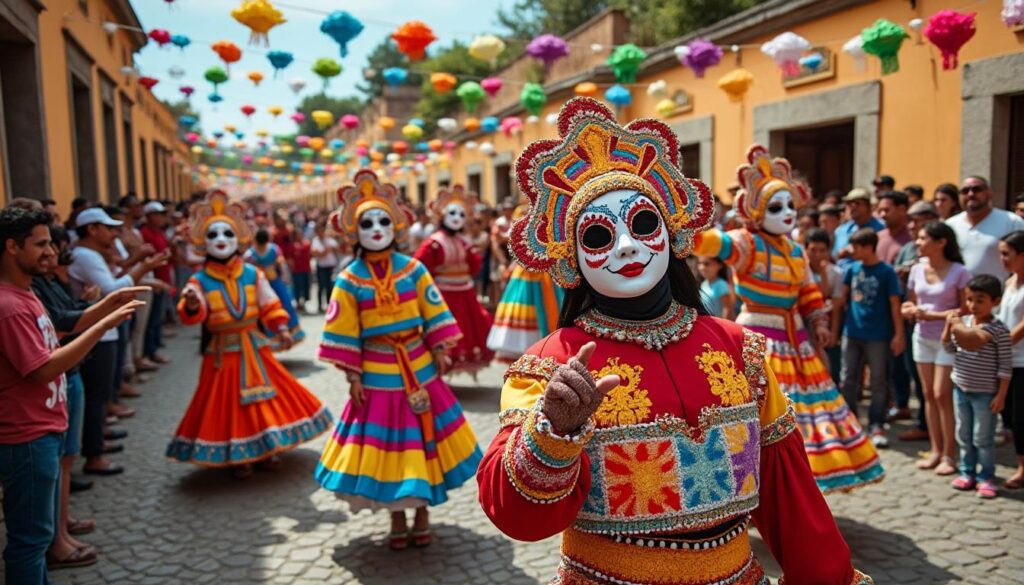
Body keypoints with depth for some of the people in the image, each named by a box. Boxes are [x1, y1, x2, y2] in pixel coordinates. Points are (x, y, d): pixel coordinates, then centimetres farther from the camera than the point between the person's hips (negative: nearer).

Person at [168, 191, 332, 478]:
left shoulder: (252, 274, -1)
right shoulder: (200, 280, -8)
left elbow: (270, 305, 2)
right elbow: (193, 314, -20)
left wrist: (281, 328, -11)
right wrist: (191, 305, -42)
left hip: (254, 348, 2)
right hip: (223, 352, -2)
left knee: (264, 397, 9)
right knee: (229, 403, 4)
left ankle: (265, 449, 28)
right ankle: (237, 457, 20)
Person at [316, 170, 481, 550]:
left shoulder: (413, 269, -2)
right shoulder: (349, 280, -5)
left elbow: (434, 315, 1)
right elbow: (345, 334, -4)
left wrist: (439, 353, -3)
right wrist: (353, 377, -7)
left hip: (419, 368, 1)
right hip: (377, 373, -1)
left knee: (422, 438, 8)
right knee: (386, 443, 6)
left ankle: (422, 512, 26)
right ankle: (397, 518, 24)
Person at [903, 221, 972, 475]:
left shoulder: (959, 272, -11)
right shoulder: (917, 270, 4)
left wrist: (933, 315, -18)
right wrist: (910, 310, -8)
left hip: (948, 338, -5)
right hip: (922, 337, 5)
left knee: (942, 394, -5)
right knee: (928, 393, 8)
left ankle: (949, 454, 7)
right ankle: (936, 450, 18)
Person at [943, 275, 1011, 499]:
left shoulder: (999, 330, -14)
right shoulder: (962, 321, 1)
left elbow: (1005, 366, -12)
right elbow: (950, 348, 9)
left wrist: (1001, 395, -13)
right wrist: (948, 328, -7)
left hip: (985, 394, -5)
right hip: (961, 388, 5)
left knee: (983, 439, 3)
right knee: (964, 435, 15)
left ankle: (986, 478, 16)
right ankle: (967, 473, 28)